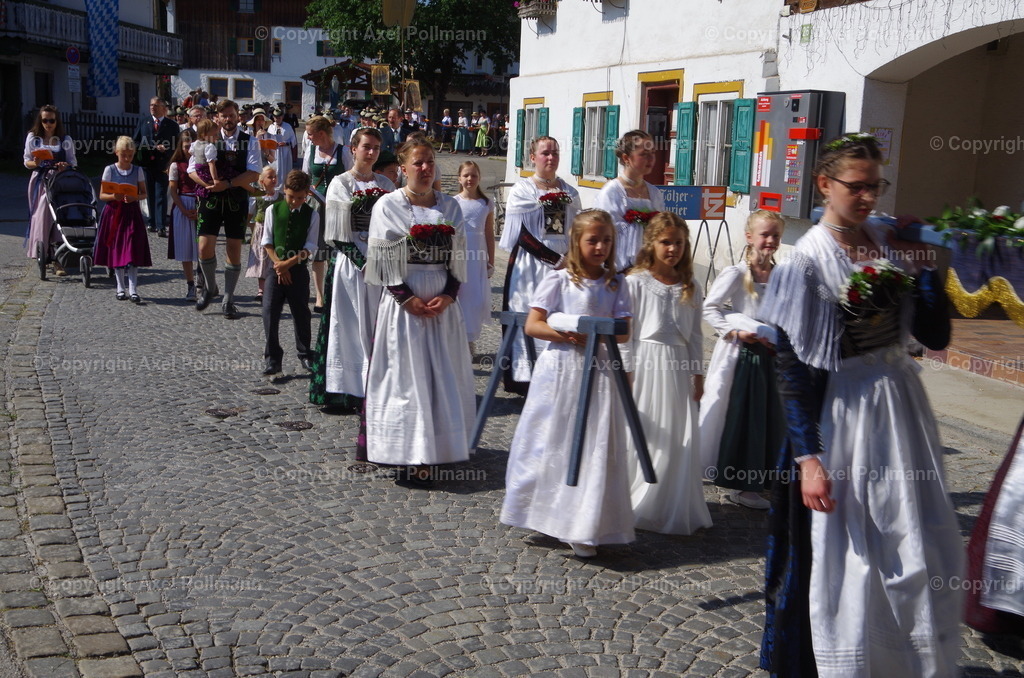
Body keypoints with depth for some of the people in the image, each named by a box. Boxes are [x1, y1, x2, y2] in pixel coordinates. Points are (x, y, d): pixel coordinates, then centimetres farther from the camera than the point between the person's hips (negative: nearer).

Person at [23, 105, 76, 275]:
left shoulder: (65, 139, 5)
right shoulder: (33, 138, 6)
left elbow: (73, 162, 8)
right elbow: (27, 162, 9)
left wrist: (65, 166, -14)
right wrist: (34, 163, -13)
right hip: (40, 182, 1)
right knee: (40, 217, -3)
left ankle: (58, 259, -7)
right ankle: (42, 254, 8)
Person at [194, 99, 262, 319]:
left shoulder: (249, 142, 1)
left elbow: (254, 173, -9)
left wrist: (227, 183, -19)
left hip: (237, 200, -1)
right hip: (211, 199, 1)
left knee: (234, 249, 3)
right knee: (205, 247, -7)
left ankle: (228, 301, 14)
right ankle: (210, 287, 21)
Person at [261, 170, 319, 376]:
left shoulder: (312, 215, 0)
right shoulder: (273, 210, 2)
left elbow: (309, 248, -5)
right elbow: (267, 242, 1)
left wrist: (288, 263, -15)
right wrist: (279, 265, -9)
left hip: (299, 270, 0)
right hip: (275, 269, 0)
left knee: (301, 314, 7)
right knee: (270, 312, -5)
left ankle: (304, 355, 22)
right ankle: (272, 358, 3)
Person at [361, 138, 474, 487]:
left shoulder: (450, 206, 11)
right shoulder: (388, 205, 0)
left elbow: (459, 258, 8)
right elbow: (384, 260, -5)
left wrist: (448, 296, -6)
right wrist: (408, 299, -13)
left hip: (444, 302, 4)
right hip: (403, 302, -4)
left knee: (445, 376, 6)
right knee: (406, 377, -3)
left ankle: (440, 448, 16)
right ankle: (411, 457, 0)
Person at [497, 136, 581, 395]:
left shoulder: (569, 193, 13)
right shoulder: (521, 190, 0)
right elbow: (523, 235, -8)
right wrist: (556, 259, -14)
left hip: (563, 264, 4)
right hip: (530, 265, -4)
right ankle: (527, 379, 1)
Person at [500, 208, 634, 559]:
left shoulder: (616, 284, 6)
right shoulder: (558, 280, -3)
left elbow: (624, 332, 1)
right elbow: (532, 324, -6)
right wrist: (566, 335, -19)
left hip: (598, 370, 3)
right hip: (559, 369, -3)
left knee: (594, 448, 2)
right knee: (552, 442, 4)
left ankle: (582, 529, 12)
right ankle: (544, 513, 21)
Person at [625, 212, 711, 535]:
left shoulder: (690, 287, 8)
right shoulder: (636, 282, -6)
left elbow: (695, 334, 11)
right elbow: (625, 331, -6)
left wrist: (698, 374, 9)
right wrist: (626, 373, -9)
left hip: (678, 369, 4)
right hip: (645, 366, -4)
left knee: (680, 440, 7)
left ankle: (674, 508, 21)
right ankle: (635, 505, 18)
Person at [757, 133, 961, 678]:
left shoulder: (891, 245, 3)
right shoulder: (806, 261, -13)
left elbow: (935, 336, 5)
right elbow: (790, 366, -15)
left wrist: (925, 271, -8)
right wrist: (807, 458, -19)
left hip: (900, 410, 6)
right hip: (839, 415, -6)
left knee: (921, 554, 16)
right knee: (841, 561, 7)